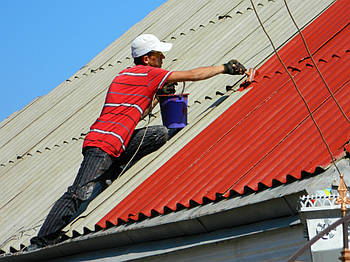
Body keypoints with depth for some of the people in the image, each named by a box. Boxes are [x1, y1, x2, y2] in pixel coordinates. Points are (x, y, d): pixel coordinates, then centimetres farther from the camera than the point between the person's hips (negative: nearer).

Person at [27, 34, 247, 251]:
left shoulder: (125, 75, 22)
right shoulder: (149, 74, -3)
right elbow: (192, 75, 2)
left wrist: (157, 98, 17)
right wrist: (225, 68, 12)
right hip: (103, 146, -9)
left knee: (161, 133, 2)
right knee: (80, 195, -18)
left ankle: (115, 169, 2)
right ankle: (39, 244, -17)